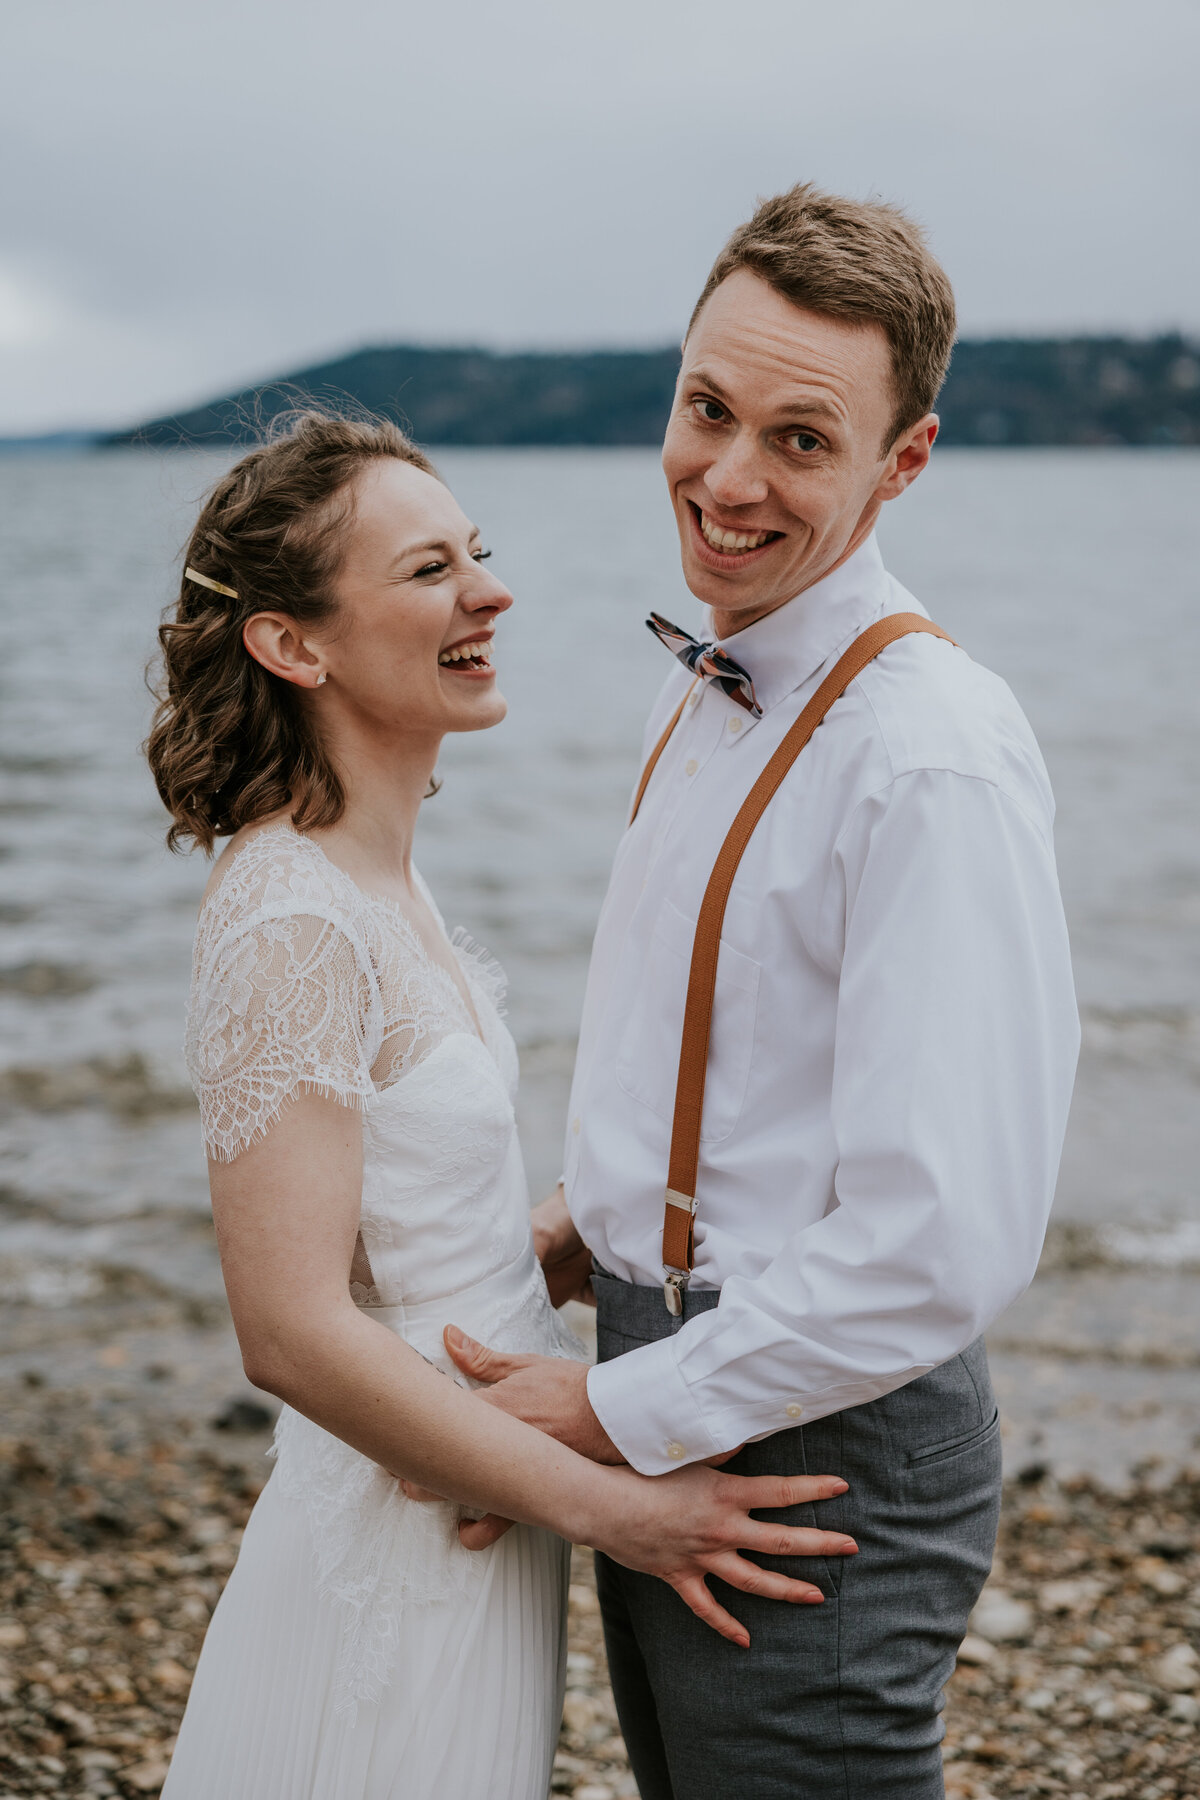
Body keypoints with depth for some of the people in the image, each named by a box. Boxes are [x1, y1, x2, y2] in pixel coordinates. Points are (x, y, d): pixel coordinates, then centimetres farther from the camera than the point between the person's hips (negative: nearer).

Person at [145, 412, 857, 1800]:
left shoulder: (378, 877, 6)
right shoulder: (293, 924, -23)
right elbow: (294, 1329, -26)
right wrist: (609, 1506, -21)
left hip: (466, 1516, 9)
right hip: (405, 1568, -9)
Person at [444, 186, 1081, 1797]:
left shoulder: (935, 759, -23)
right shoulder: (710, 696, 7)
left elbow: (940, 1254, -27)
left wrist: (613, 1414, -18)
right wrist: (593, 1226, 7)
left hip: (816, 1457, -9)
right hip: (672, 1410, 9)